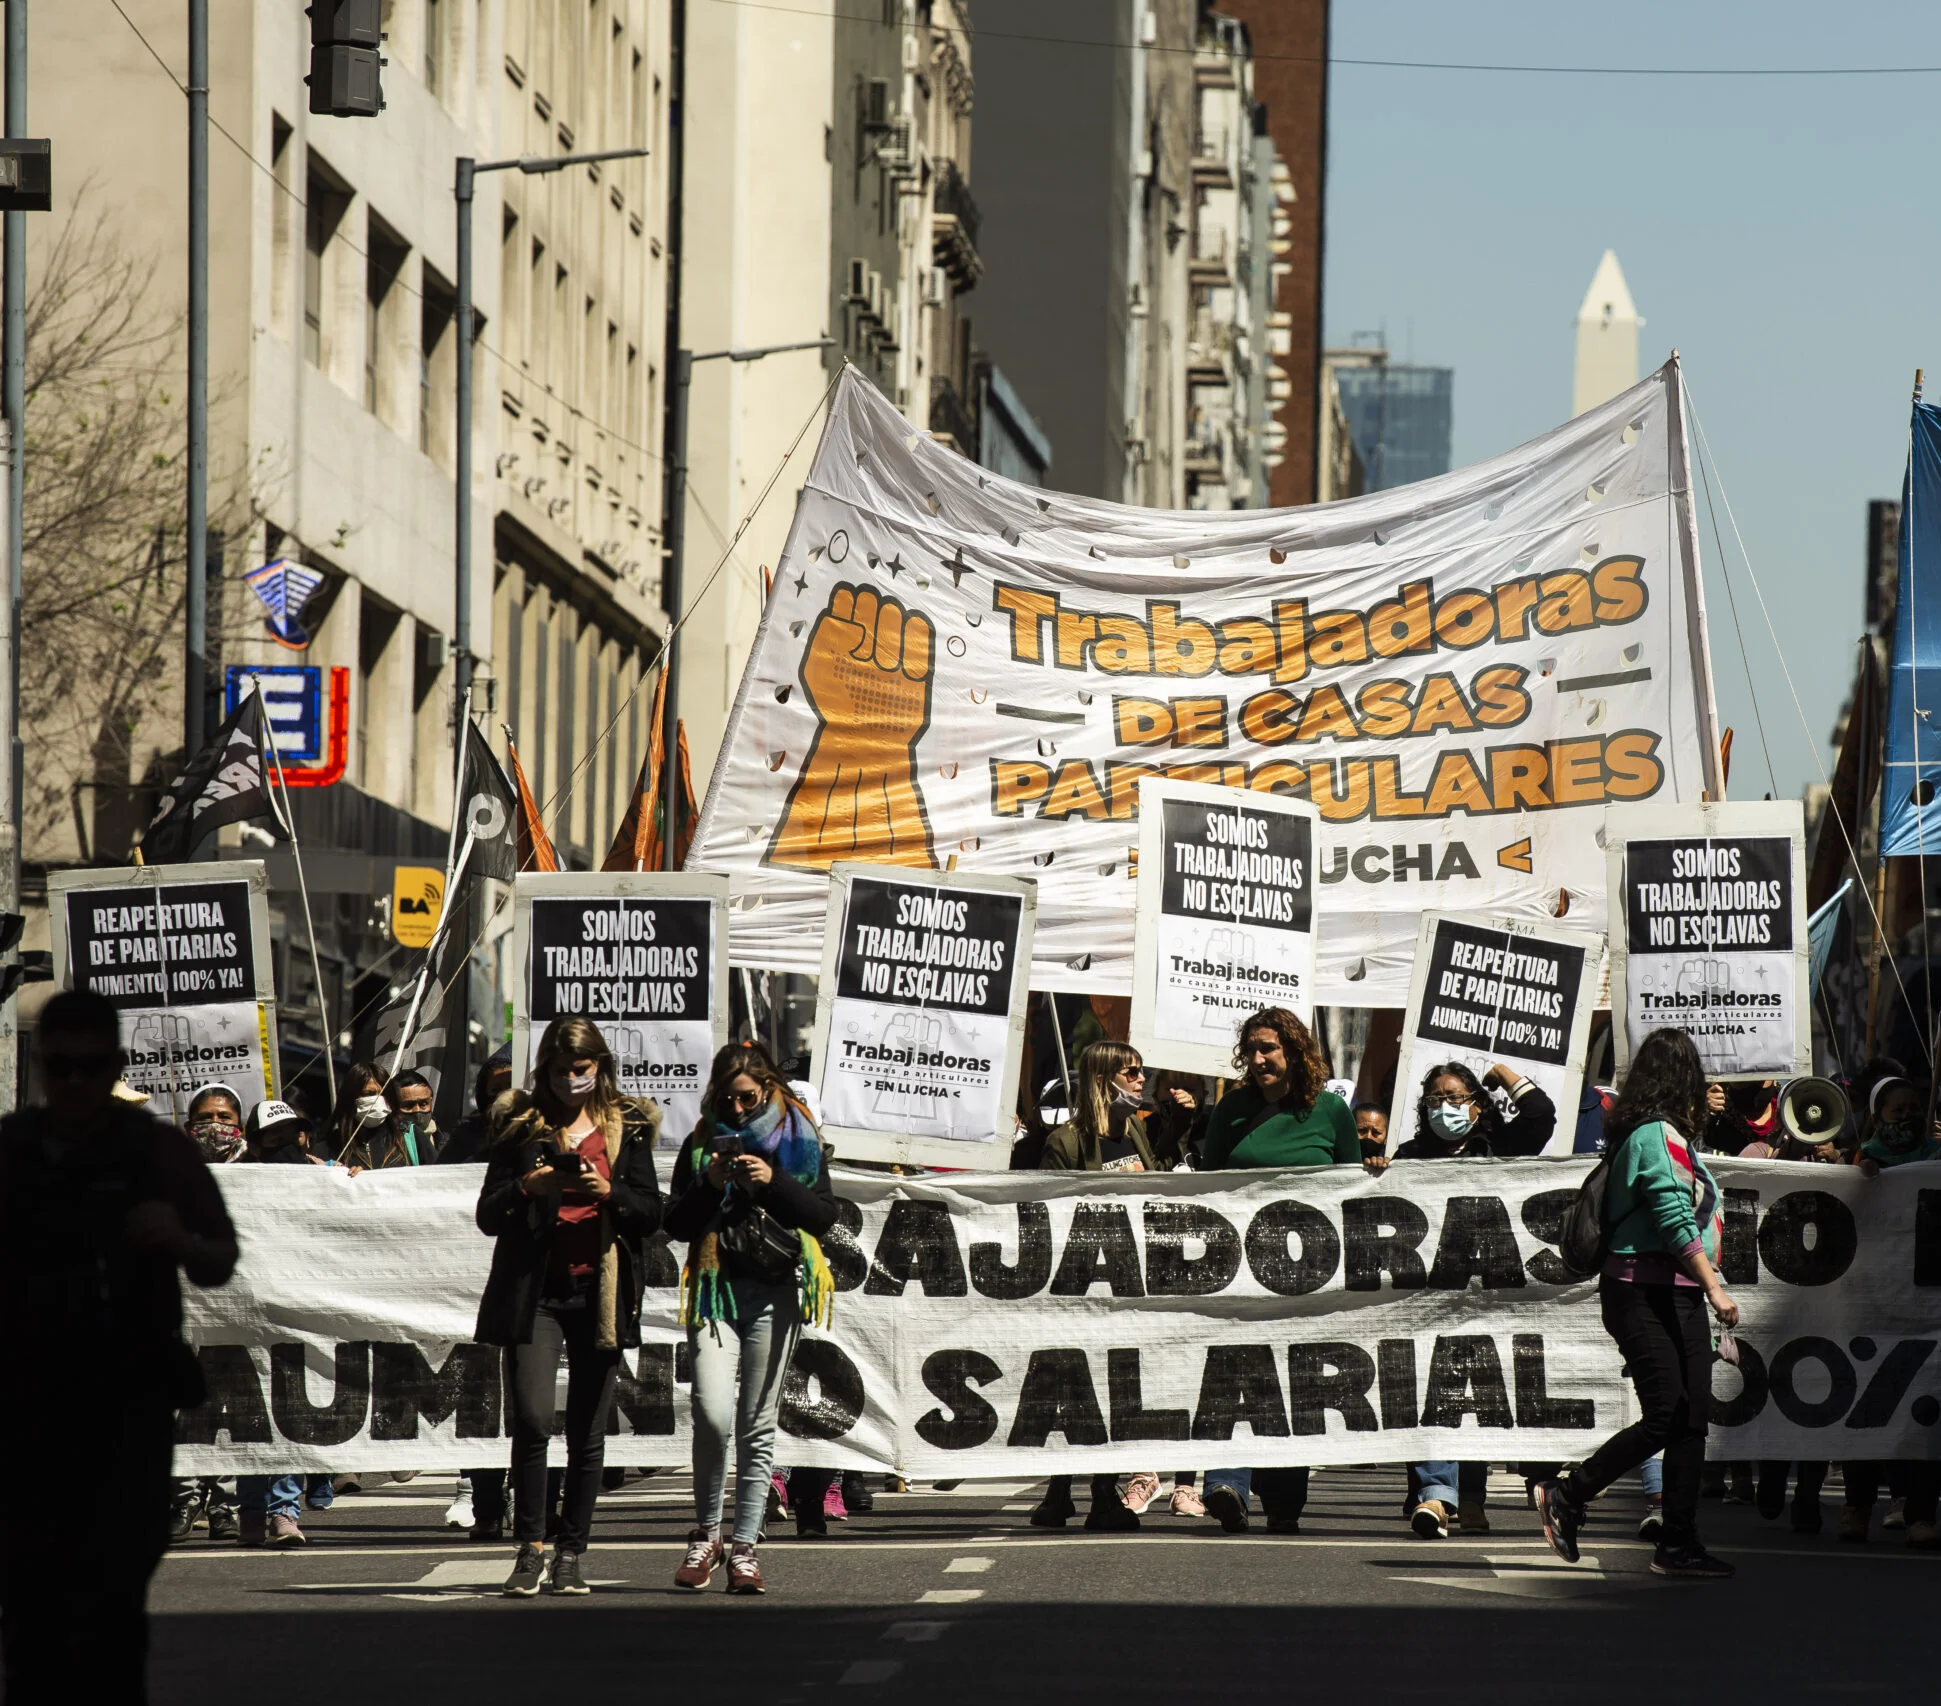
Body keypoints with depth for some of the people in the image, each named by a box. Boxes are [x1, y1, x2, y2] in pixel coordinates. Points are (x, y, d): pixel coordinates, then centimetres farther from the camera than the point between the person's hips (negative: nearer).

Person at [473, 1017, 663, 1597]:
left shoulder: (627, 1128, 9)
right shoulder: (521, 1126, 7)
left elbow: (651, 1211, 5)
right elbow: (487, 1216, 5)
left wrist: (610, 1194, -14)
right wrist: (526, 1189, -14)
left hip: (601, 1293, 1)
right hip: (534, 1293, -1)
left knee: (587, 1434, 3)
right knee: (532, 1421, -15)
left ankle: (571, 1553, 13)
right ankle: (530, 1548, -7)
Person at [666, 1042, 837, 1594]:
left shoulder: (800, 1139, 8)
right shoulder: (702, 1143, 9)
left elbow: (824, 1215, 0)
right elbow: (675, 1223, 7)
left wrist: (773, 1183, -14)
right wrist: (710, 1185, -11)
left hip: (775, 1291, 0)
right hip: (715, 1286, 0)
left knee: (758, 1425, 2)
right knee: (713, 1413, -16)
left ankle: (744, 1548, 8)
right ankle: (706, 1535, 0)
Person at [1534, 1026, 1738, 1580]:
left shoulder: (1669, 1135, 17)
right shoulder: (1657, 1137, -13)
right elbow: (1675, 1221, -21)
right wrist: (1714, 1285, -22)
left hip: (1677, 1295, 10)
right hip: (1647, 1295, -10)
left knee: (1691, 1419, 4)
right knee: (1664, 1418, -12)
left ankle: (1679, 1544, 4)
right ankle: (1566, 1496, 0)